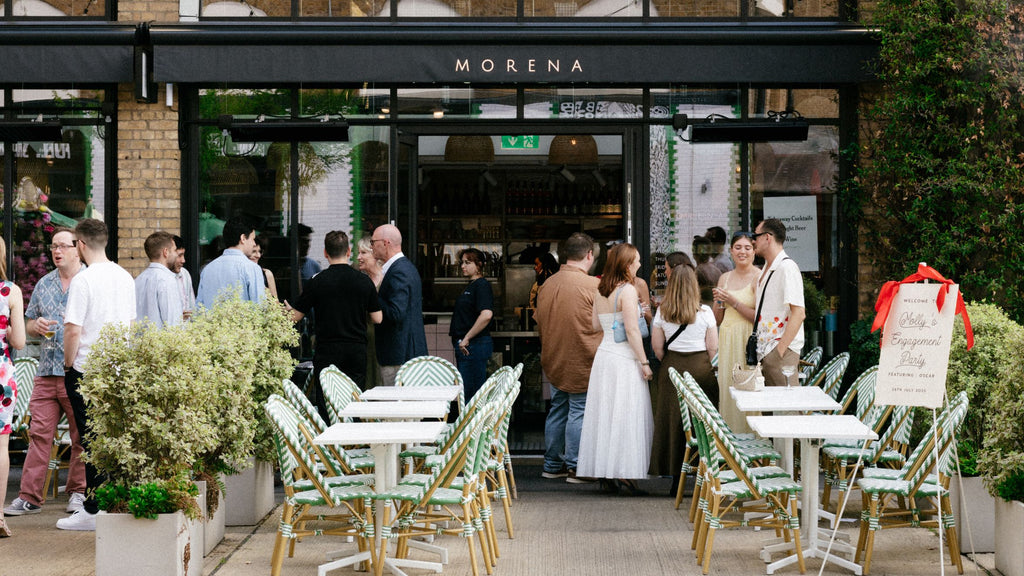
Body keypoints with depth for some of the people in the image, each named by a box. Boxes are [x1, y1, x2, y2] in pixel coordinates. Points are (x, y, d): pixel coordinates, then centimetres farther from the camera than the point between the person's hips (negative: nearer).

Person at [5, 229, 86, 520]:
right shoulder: (44, 284, 16)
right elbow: (28, 323, 23)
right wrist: (36, 325, 2)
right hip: (47, 372, 4)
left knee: (81, 436, 3)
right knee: (39, 433, 0)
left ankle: (78, 491, 15)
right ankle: (30, 496, 0)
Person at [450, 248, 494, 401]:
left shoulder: (482, 285, -12)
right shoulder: (471, 286, 18)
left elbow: (486, 315, -26)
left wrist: (467, 338, -21)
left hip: (474, 346, -10)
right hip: (464, 347, 10)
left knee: (469, 392, -9)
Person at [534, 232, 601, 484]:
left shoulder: (547, 284, 5)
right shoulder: (593, 286, -14)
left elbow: (539, 323, 13)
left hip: (554, 361, 6)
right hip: (582, 362, -6)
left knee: (557, 410, 14)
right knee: (579, 411, -1)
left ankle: (552, 465, 20)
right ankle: (575, 467, 1)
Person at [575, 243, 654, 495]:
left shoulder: (600, 292, 9)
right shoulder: (627, 290, -13)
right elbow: (632, 330, -17)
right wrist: (644, 362, -13)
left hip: (603, 355, 8)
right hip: (624, 360, -8)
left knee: (605, 415, 10)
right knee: (626, 415, -4)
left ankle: (605, 471, 14)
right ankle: (623, 474, -6)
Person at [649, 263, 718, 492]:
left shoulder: (662, 313, -1)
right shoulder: (704, 312, -5)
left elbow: (657, 345, 3)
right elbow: (713, 347, -2)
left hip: (672, 368, 2)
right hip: (700, 367, -2)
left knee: (673, 421, 6)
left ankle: (676, 480, 8)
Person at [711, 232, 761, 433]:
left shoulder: (759, 277, -6)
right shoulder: (725, 278, 13)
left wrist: (734, 302, -14)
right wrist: (719, 302, -1)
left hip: (749, 342, -6)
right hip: (727, 341, 6)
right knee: (727, 388, 4)